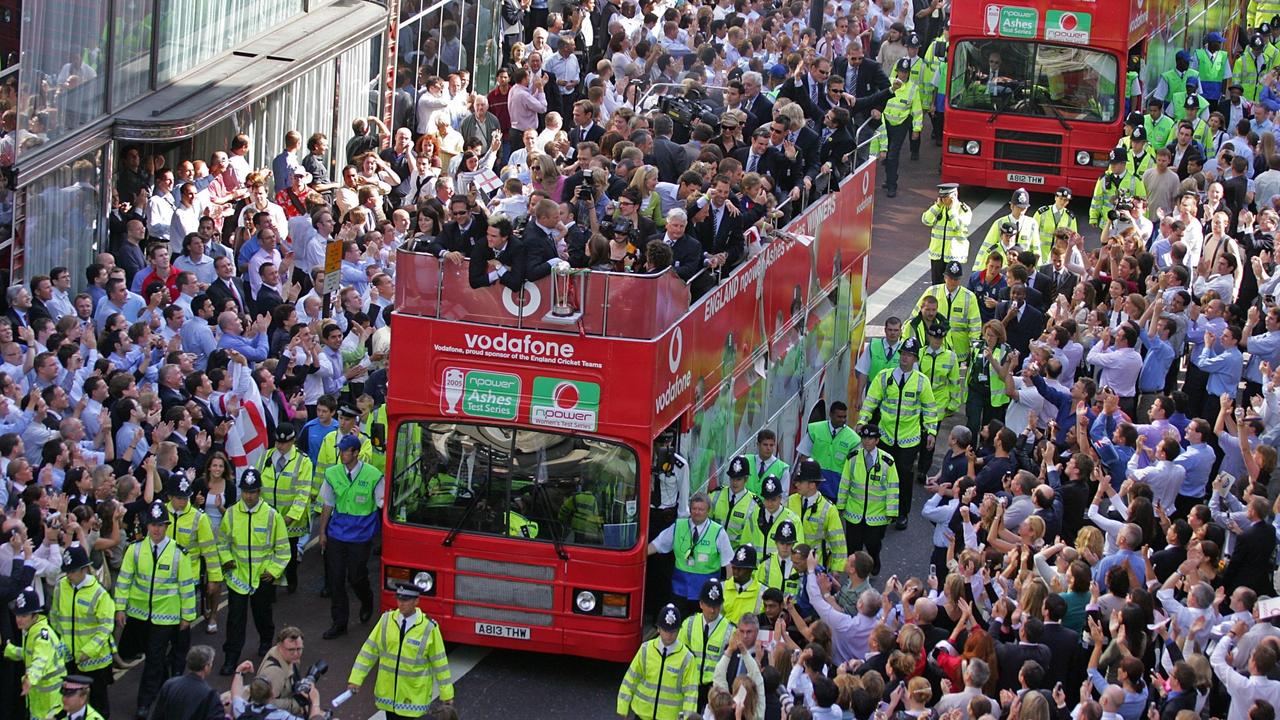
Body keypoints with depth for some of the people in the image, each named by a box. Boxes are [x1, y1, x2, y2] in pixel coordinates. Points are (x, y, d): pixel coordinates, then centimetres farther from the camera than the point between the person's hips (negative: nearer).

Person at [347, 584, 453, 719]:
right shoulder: (386, 620, -3)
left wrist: (446, 693, -2)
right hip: (388, 692, 3)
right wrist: (355, 679, -4)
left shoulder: (429, 628, -12)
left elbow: (439, 662, -6)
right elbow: (369, 650, 0)